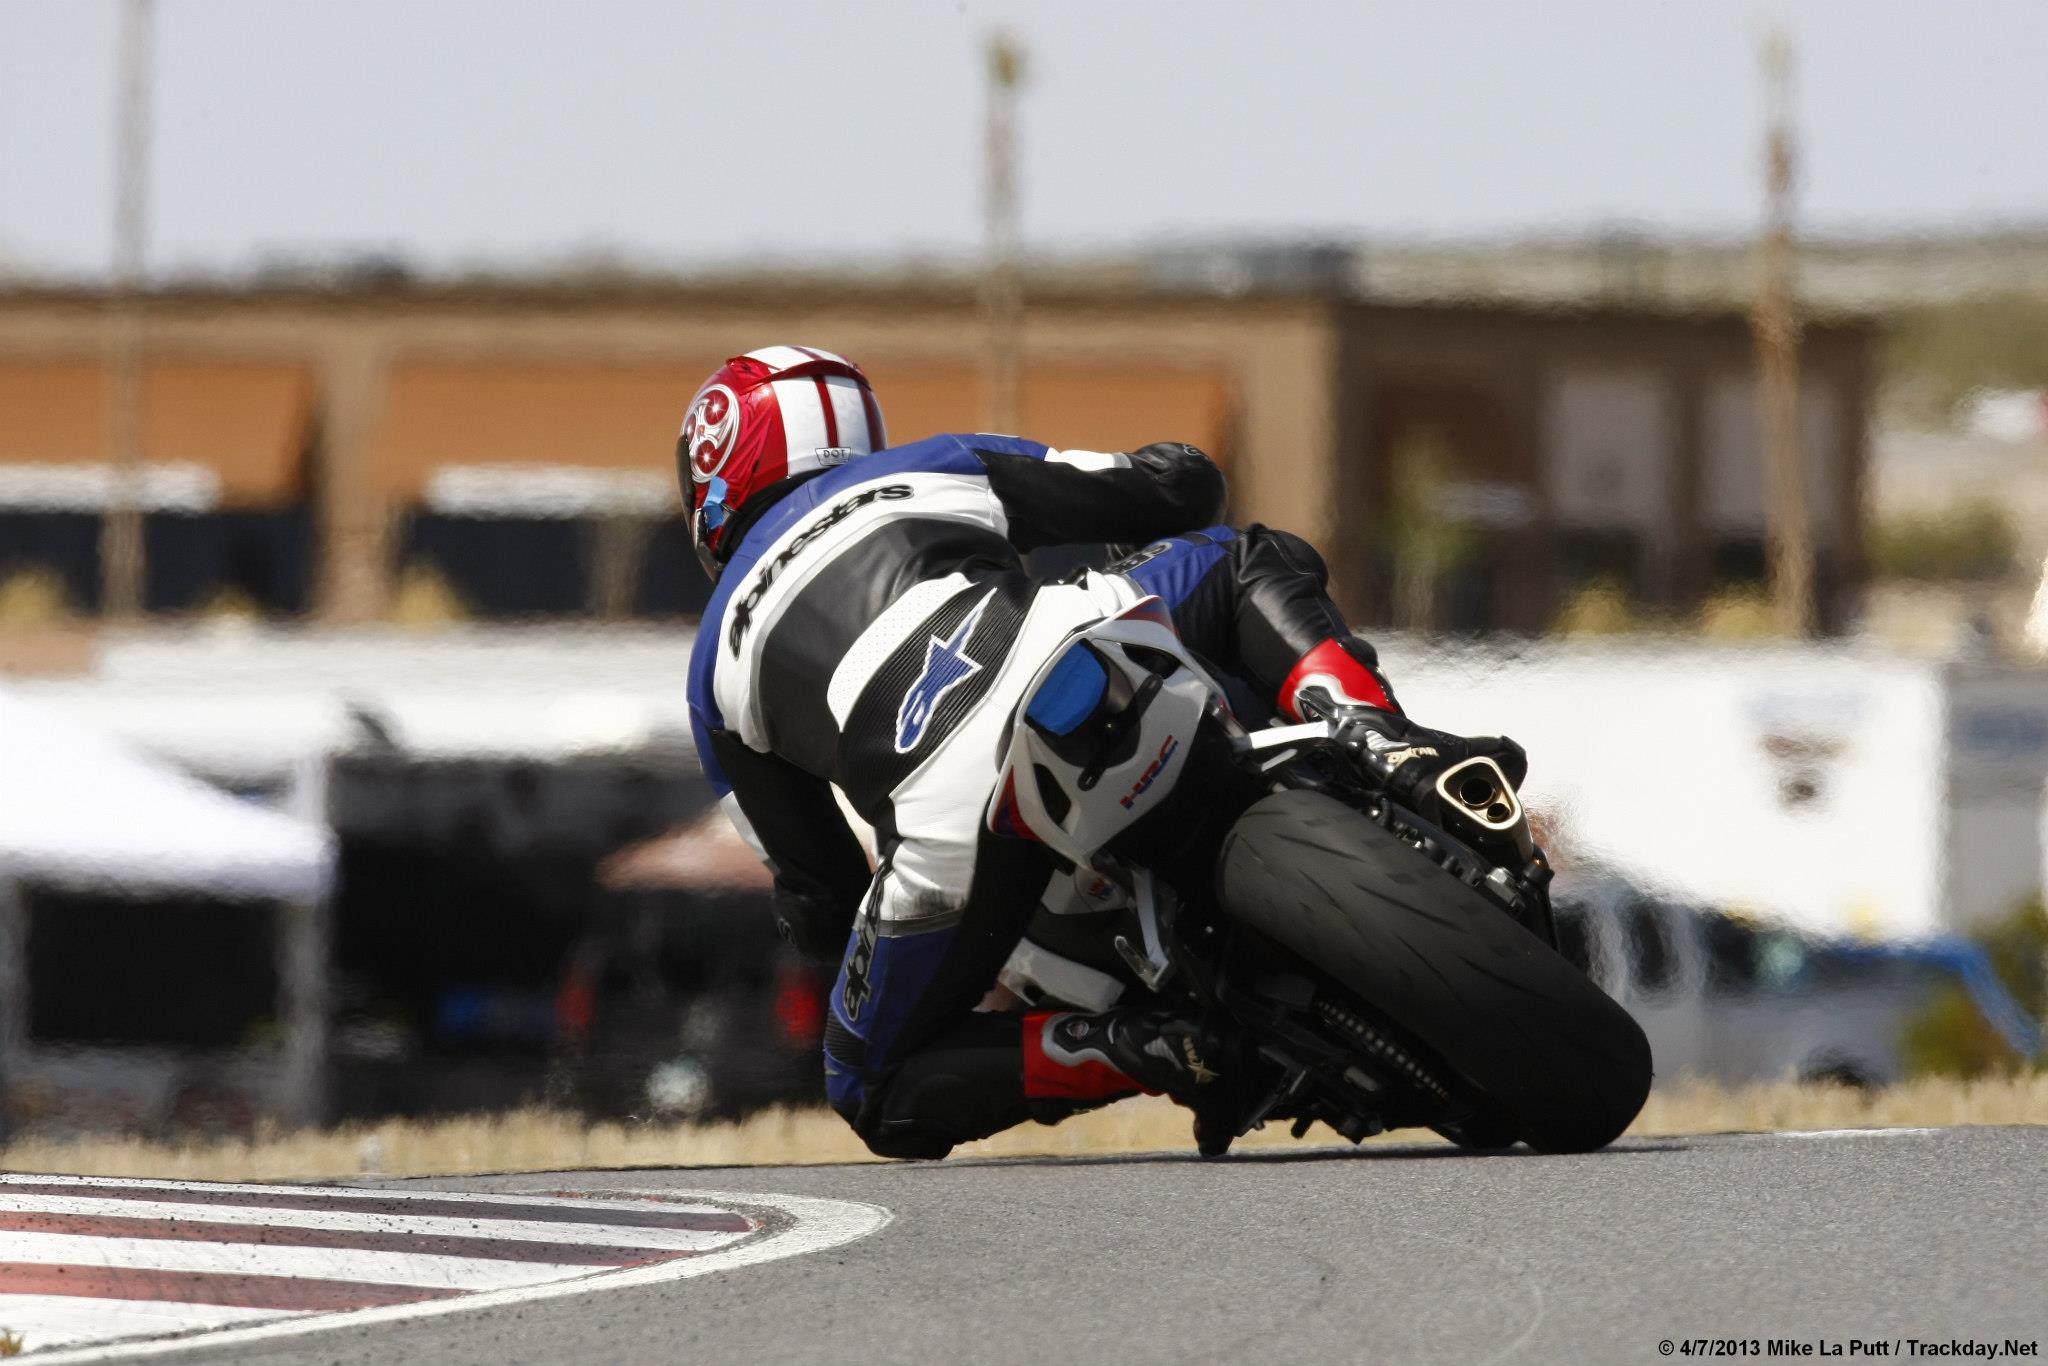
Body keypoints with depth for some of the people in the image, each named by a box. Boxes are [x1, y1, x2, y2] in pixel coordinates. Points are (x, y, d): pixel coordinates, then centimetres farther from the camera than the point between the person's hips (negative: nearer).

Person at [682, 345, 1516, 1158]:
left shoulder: (719, 663, 30)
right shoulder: (935, 468, 31)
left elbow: (815, 896, 29)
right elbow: (1183, 485, 33)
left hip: (951, 820, -1)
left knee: (876, 1096, 20)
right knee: (1249, 561, 33)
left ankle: (1128, 1051, -7)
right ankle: (1387, 745, 3)